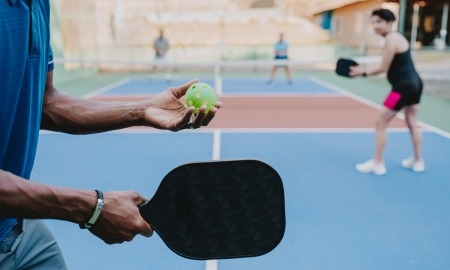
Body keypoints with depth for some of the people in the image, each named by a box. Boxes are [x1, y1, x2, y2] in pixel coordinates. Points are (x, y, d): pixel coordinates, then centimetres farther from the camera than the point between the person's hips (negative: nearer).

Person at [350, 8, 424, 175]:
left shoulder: (391, 39, -16)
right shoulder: (397, 36, 13)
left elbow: (383, 68, -16)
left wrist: (363, 72, -4)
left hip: (403, 87, -10)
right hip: (414, 83, 10)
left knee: (380, 124, -3)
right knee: (412, 124, 20)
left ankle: (378, 164, 5)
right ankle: (418, 161, 32)